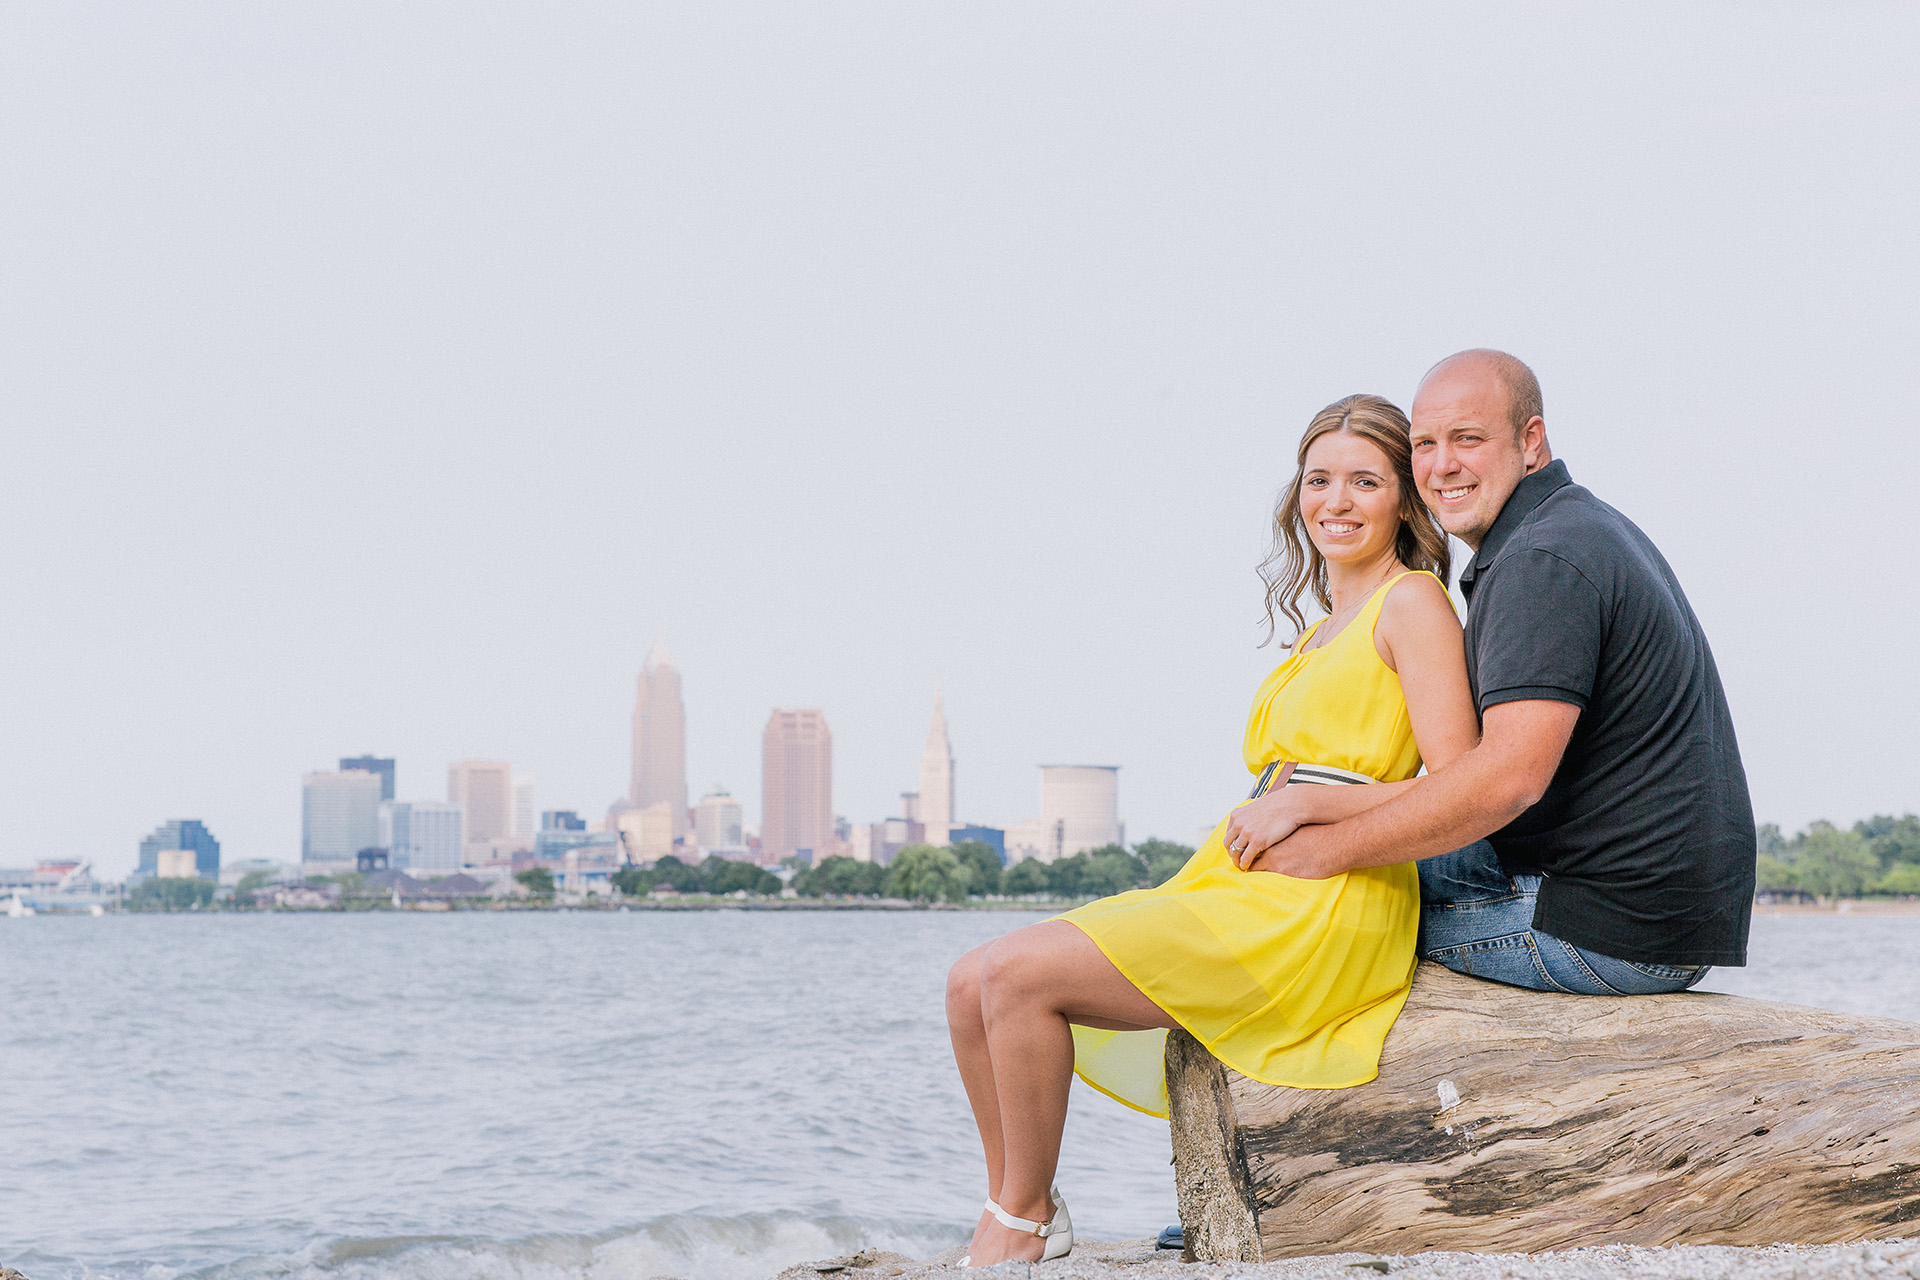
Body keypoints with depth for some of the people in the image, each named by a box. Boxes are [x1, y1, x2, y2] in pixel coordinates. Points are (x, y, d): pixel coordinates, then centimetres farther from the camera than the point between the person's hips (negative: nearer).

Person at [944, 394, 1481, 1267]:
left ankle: (1026, 1219, -3)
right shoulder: (1326, 629, 24)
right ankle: (1009, 1215, 6)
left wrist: (1308, 803, -12)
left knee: (1020, 973, -19)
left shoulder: (1413, 600, -2)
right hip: (1243, 885, 9)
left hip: (1323, 906, -9)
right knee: (975, 982, -2)